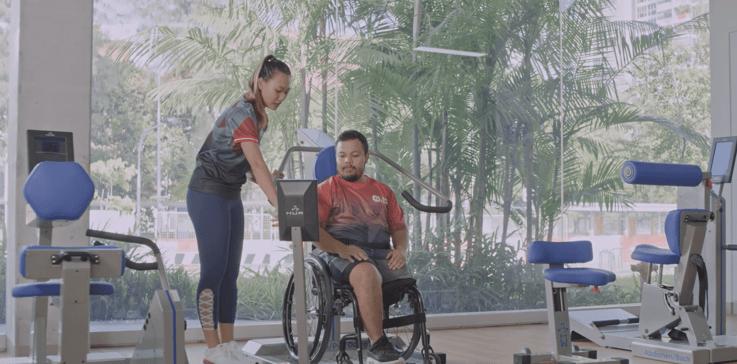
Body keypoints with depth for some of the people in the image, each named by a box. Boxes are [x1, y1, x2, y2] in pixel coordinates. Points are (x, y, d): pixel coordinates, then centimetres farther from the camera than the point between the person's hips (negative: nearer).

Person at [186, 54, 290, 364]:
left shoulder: (260, 117, 9)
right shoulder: (242, 115, -21)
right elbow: (257, 164, -32)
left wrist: (270, 179, -5)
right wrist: (280, 206, -39)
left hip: (231, 196, 9)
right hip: (208, 195, -9)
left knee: (231, 272, 8)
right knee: (214, 271, -6)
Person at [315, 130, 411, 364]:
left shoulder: (382, 191, 27)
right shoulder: (326, 189, 14)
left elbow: (399, 226, 22)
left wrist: (401, 250, -2)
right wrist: (340, 248, -17)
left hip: (381, 253, 4)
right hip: (339, 254, -4)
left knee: (407, 278, -28)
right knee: (366, 273, -38)